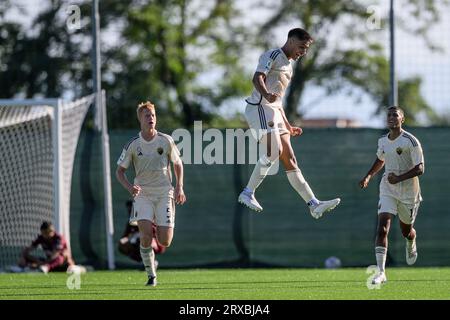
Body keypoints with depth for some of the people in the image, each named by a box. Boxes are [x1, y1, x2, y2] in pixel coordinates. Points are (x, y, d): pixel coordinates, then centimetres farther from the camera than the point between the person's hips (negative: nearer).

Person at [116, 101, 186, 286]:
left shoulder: (166, 141, -1)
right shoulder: (133, 145, -2)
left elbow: (178, 164, 13)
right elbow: (120, 170, 6)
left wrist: (179, 188, 0)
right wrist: (129, 187, -13)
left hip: (164, 194, 0)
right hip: (142, 194, 0)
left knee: (165, 242, -7)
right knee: (145, 235, -20)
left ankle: (159, 229, 32)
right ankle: (151, 275, -3)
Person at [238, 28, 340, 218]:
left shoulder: (288, 65, 26)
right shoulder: (272, 55, -2)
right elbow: (258, 78, -20)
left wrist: (288, 127, 33)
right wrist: (266, 94, -40)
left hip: (274, 112, 9)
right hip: (260, 108, -9)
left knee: (289, 159, 4)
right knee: (274, 152, -23)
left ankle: (314, 205, -2)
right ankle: (248, 193, -17)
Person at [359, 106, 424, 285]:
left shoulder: (411, 141, -15)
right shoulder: (382, 141, 3)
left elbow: (420, 168, -17)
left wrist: (399, 178, -27)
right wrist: (368, 177, 12)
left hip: (408, 191, -3)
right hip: (387, 190, 3)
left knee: (406, 230, 16)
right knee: (382, 228, -16)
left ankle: (411, 245, 56)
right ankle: (381, 272, -20)